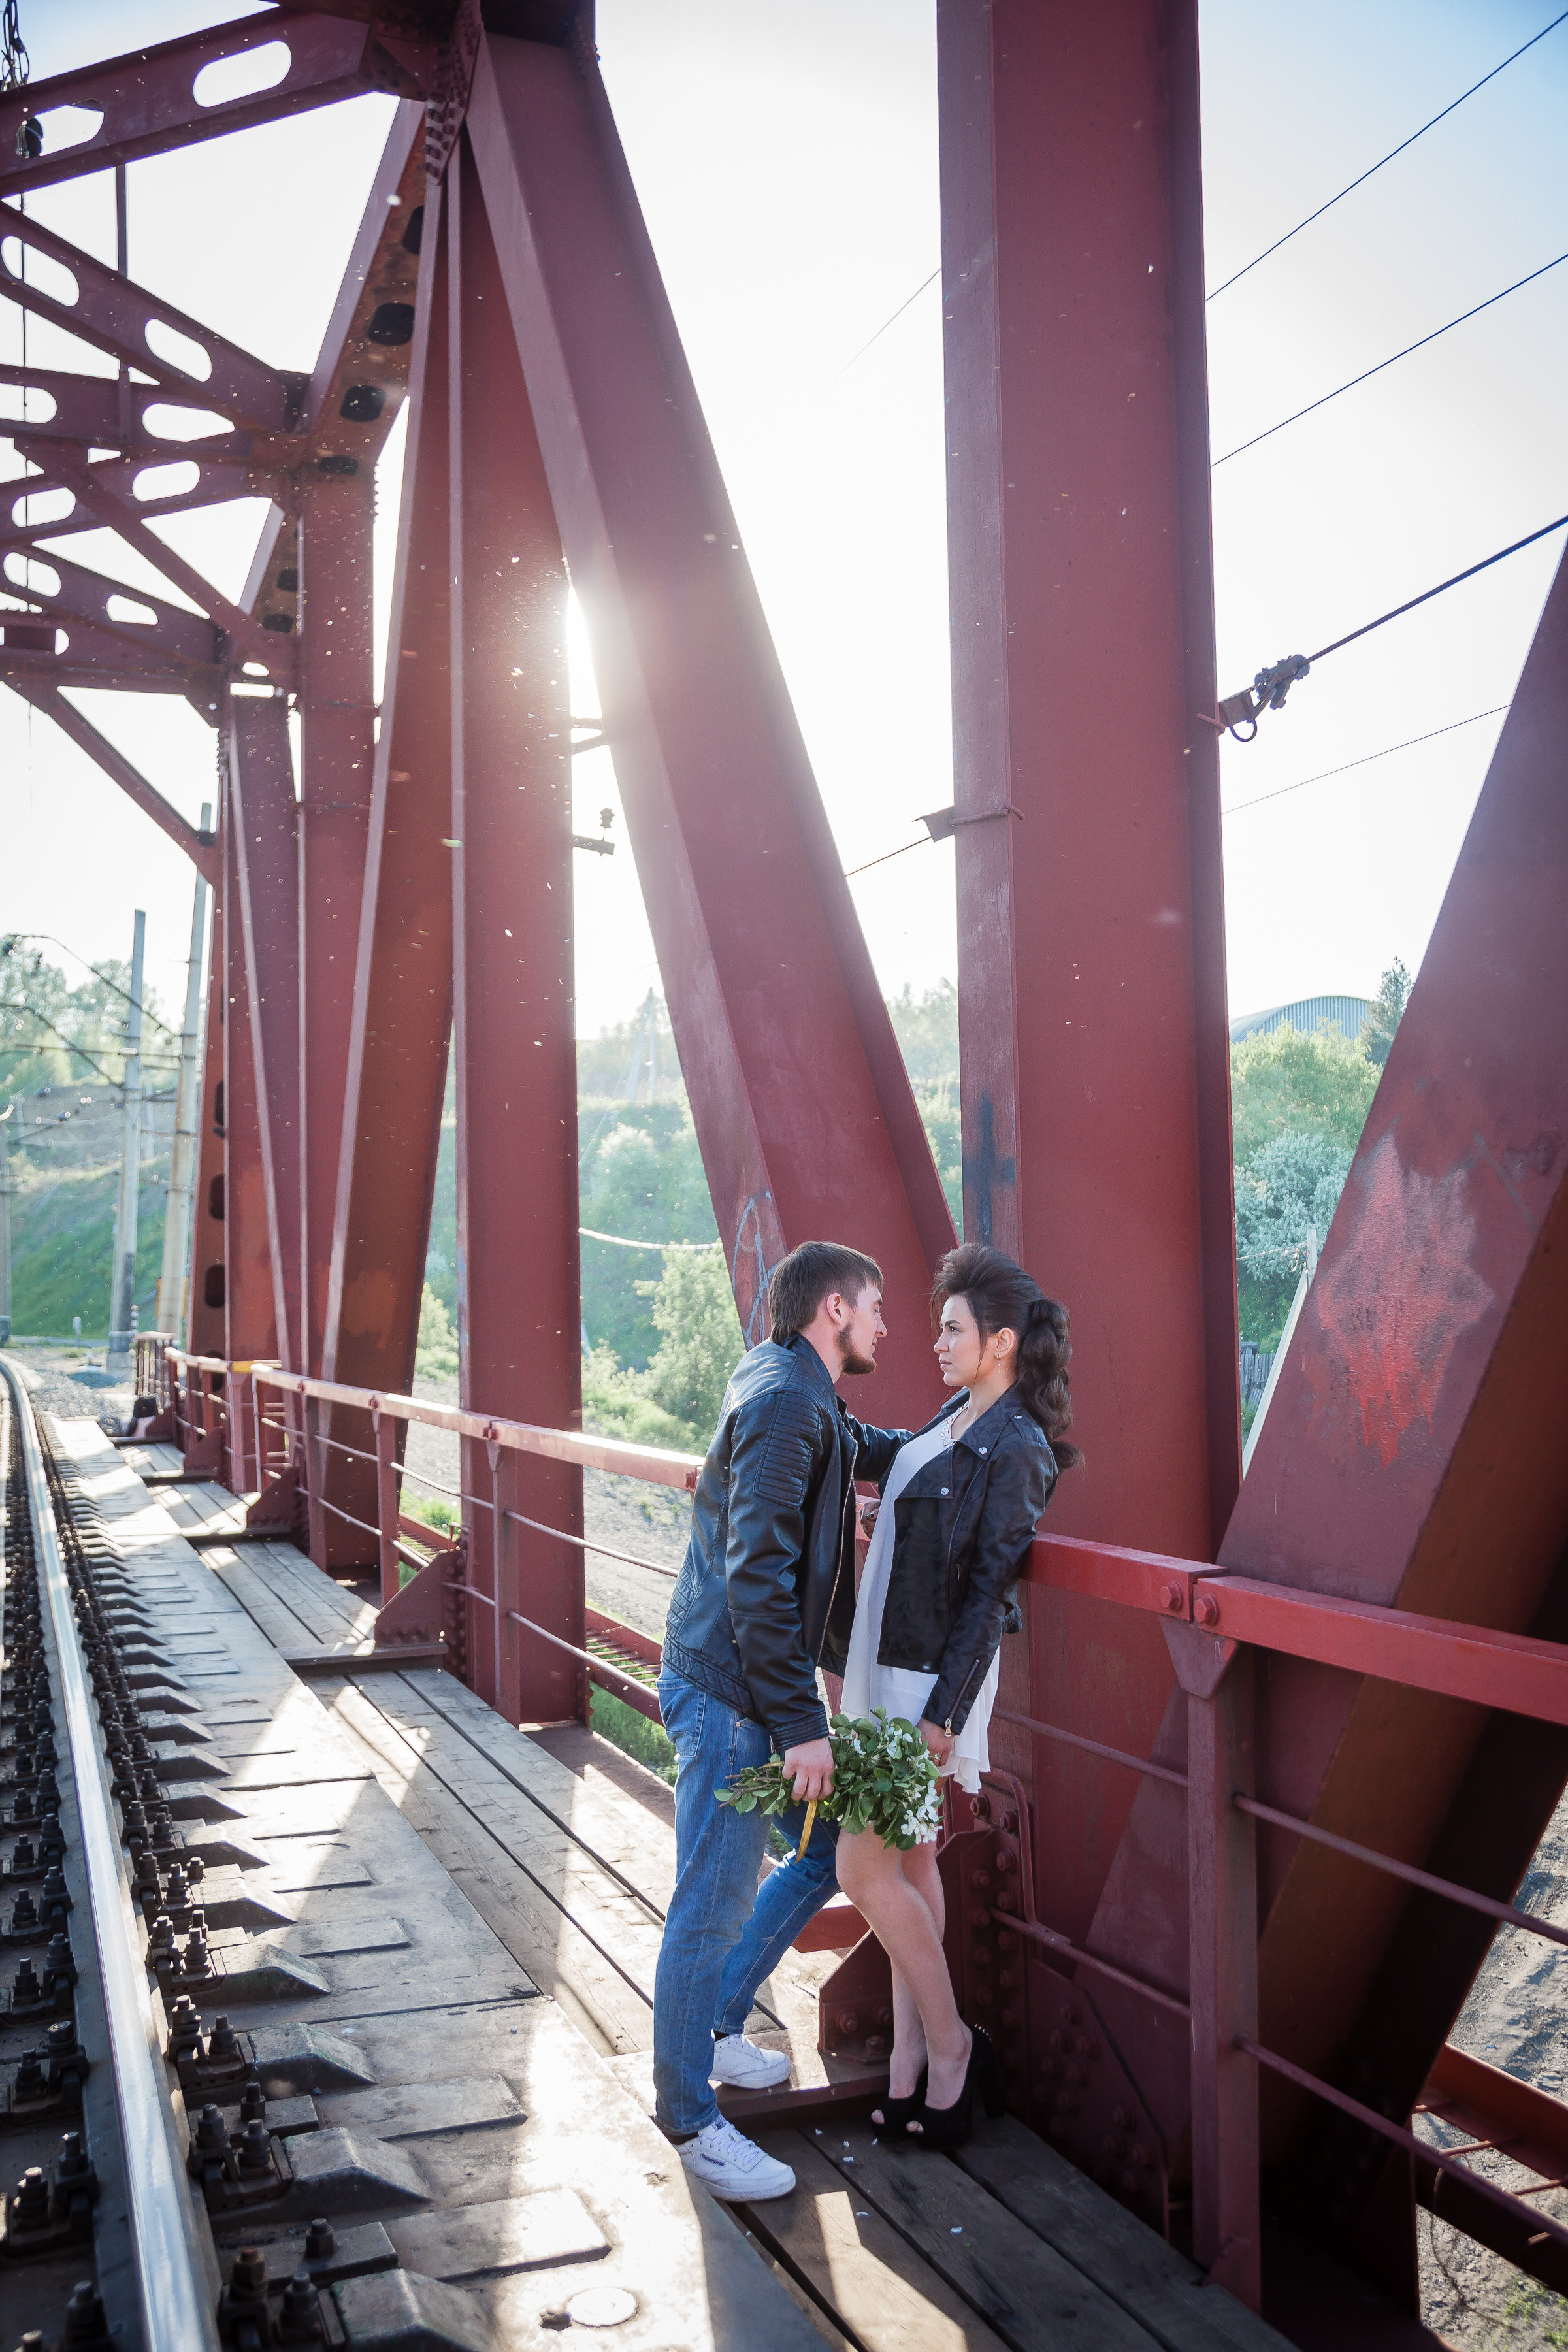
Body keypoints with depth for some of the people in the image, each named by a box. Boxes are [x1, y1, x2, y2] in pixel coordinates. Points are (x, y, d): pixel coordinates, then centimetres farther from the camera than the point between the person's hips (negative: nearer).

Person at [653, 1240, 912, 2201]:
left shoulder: (806, 1400, 12)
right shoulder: (785, 1402, -20)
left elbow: (868, 1449, 35)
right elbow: (758, 1575, -25)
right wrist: (801, 1722, -23)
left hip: (744, 1686, 10)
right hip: (730, 1691, -10)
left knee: (821, 1855, 19)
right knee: (715, 1900, 0)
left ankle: (707, 2030, 35)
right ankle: (692, 2117, 14)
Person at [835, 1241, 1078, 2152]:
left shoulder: (1016, 1450, -18)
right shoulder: (954, 1421, 8)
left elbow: (989, 1591, -19)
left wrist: (943, 1715, -19)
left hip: (934, 1678, -9)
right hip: (894, 1666, 9)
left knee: (863, 1865, -4)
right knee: (910, 1859, 13)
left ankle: (949, 2043, 13)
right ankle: (912, 2059, 22)